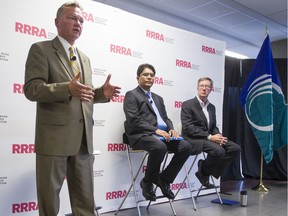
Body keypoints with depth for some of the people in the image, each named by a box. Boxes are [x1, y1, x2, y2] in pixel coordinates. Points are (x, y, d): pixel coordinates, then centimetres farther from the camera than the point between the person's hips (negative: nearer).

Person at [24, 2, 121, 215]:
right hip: (54, 137, -5)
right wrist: (67, 88, -27)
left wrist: (102, 92, 0)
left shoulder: (85, 58, 19)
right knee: (49, 198, 8)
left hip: (83, 138, 6)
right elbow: (32, 89, -12)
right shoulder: (41, 49, 0)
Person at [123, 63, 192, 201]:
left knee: (186, 146, -15)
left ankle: (164, 179, -1)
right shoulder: (131, 95, 3)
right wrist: (156, 130, -18)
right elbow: (134, 121, -10)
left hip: (162, 135, 7)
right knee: (160, 147, -36)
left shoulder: (158, 98, 26)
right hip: (141, 135, -7)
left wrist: (171, 129, -2)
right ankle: (148, 182, -11)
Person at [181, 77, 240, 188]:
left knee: (235, 148, -8)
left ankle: (208, 171, -2)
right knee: (219, 151, -31)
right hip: (194, 139, -8)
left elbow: (214, 127, 19)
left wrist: (218, 137, -6)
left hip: (209, 138, 8)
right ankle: (203, 172, -3)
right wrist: (209, 137, -20)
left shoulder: (211, 107, 17)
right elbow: (188, 128, -16)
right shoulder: (187, 105, -6)